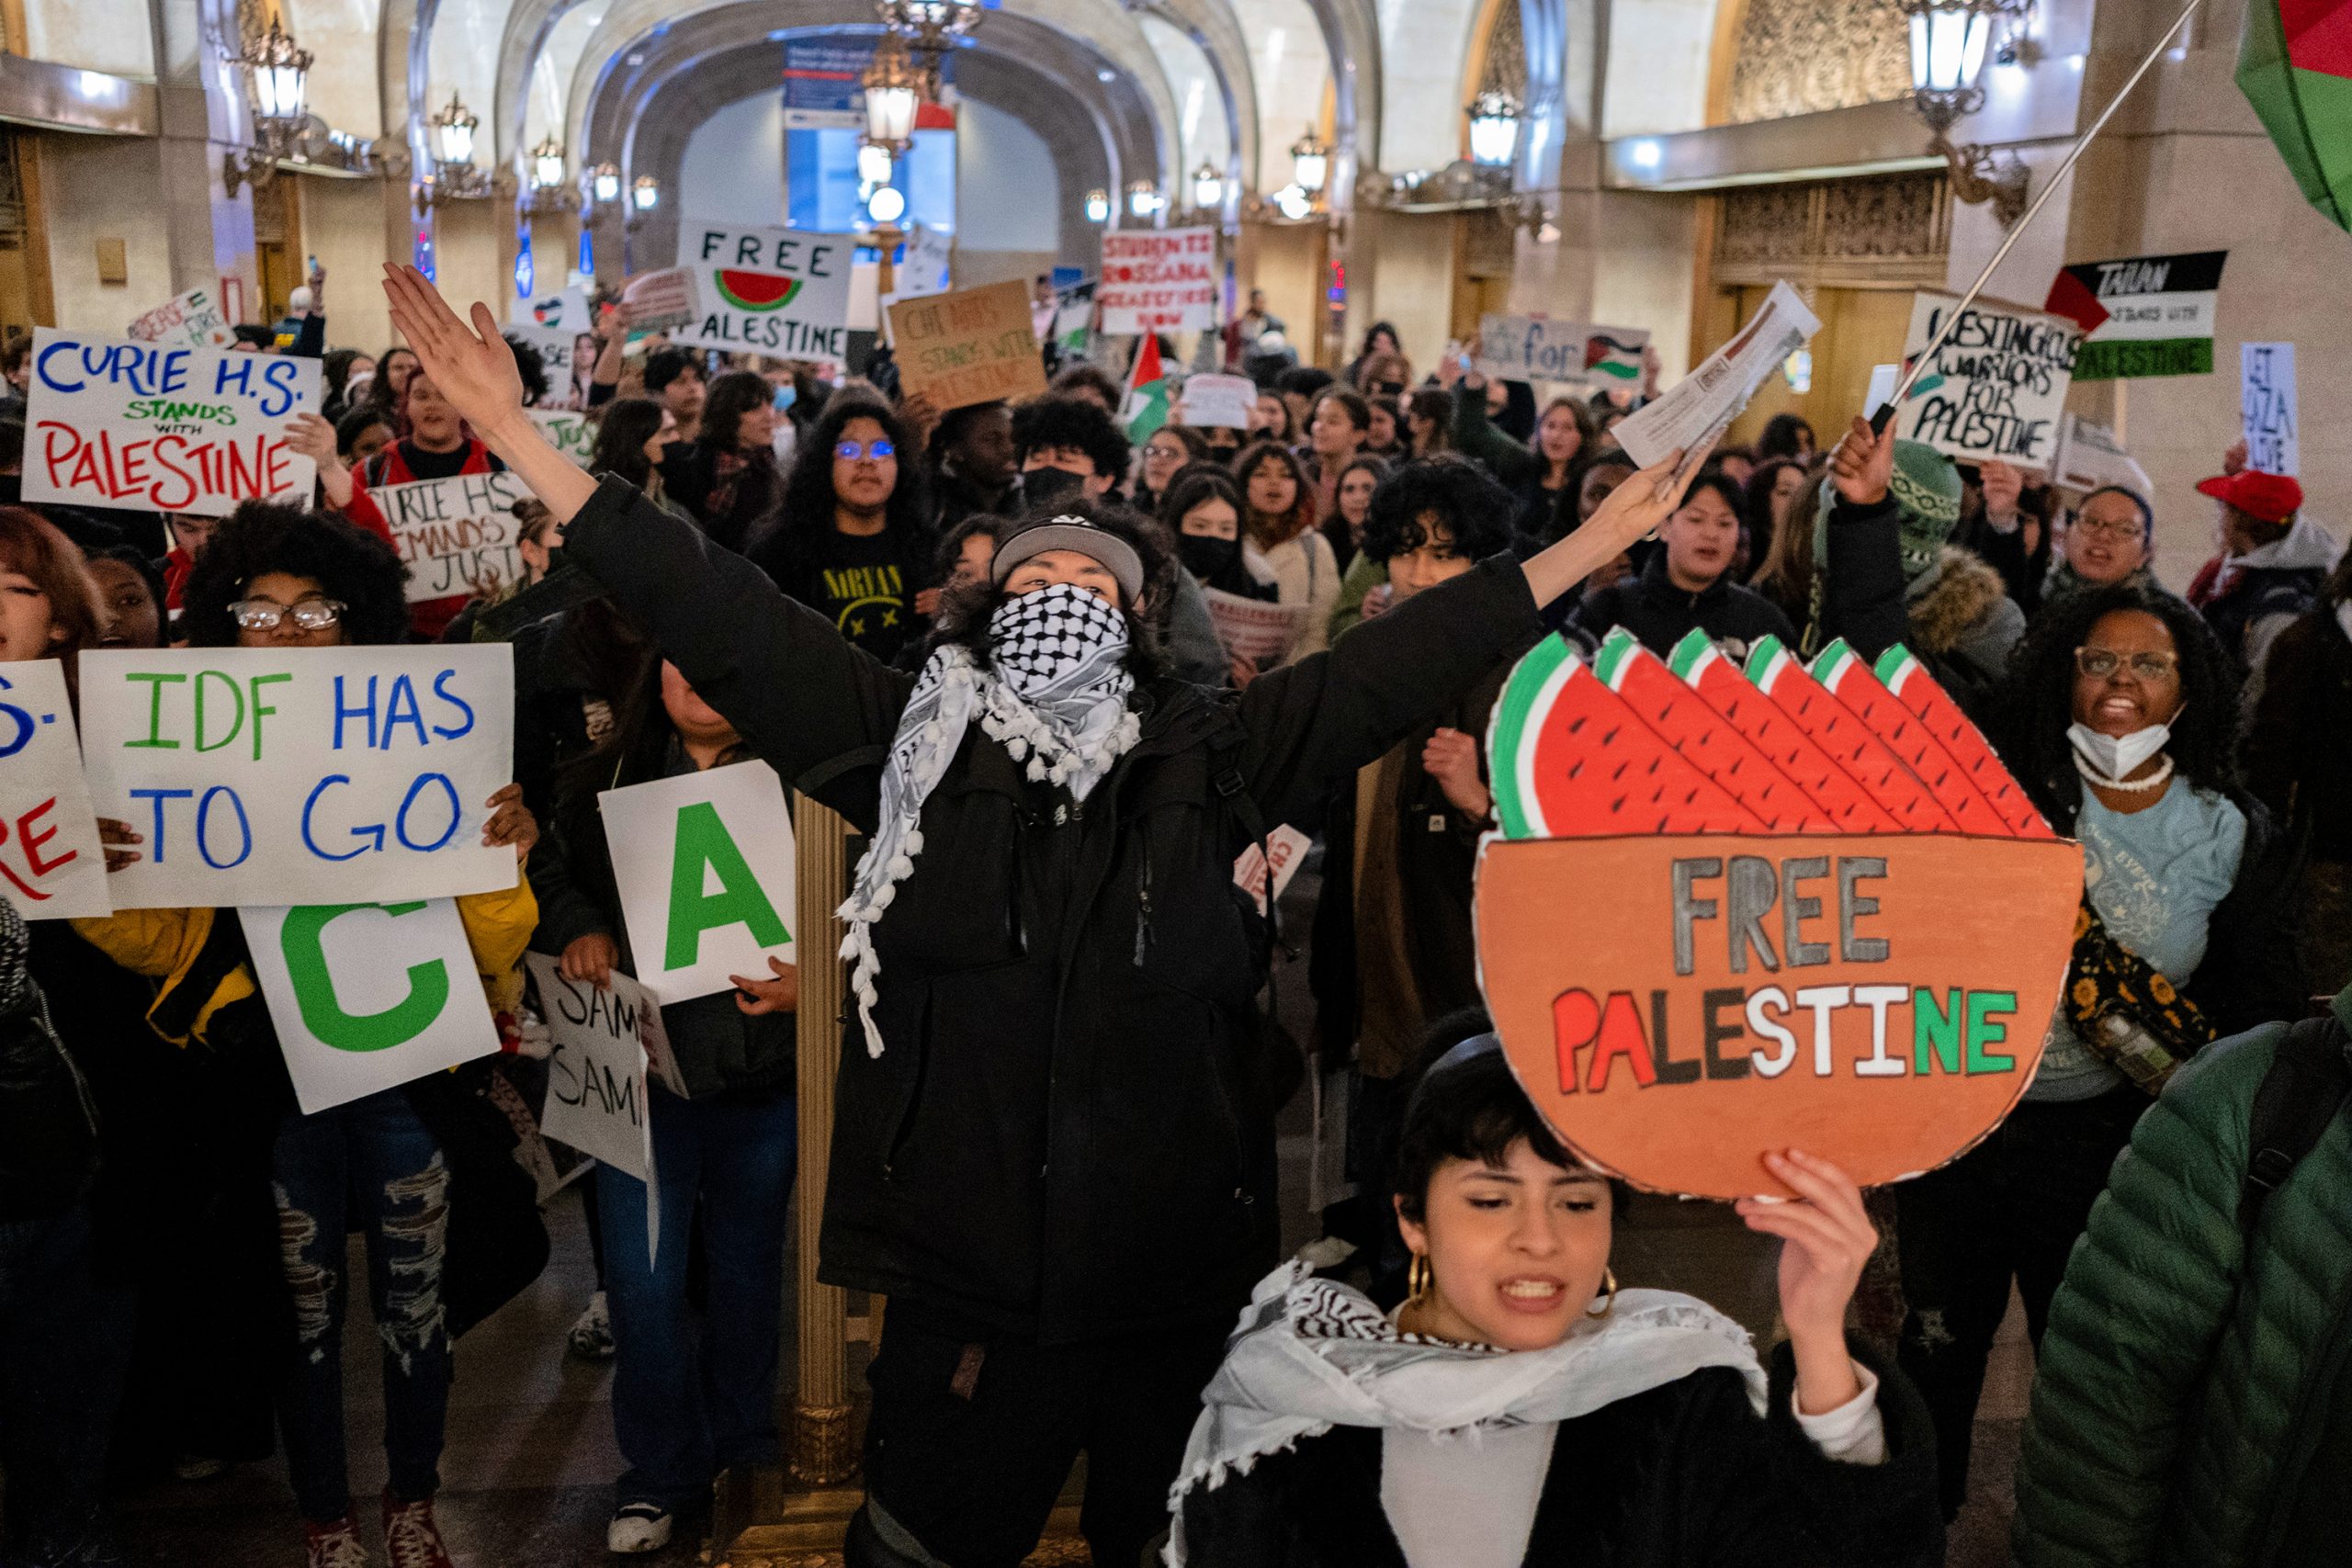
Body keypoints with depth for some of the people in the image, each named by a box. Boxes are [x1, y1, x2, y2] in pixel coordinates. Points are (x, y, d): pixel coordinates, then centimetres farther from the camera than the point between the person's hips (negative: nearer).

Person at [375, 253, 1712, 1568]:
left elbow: (1403, 660, 3)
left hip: (1178, 1263, 1)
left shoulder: (1210, 757, 4)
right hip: (967, 1266, -1)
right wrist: (522, 439, -6)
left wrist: (1596, 541, 2)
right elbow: (719, 617, -2)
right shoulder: (911, 739, 2)